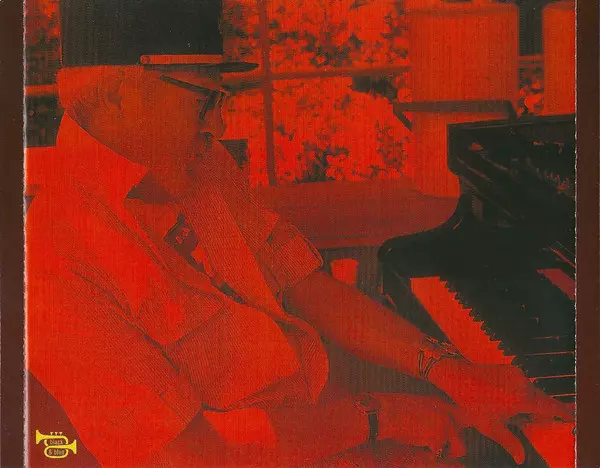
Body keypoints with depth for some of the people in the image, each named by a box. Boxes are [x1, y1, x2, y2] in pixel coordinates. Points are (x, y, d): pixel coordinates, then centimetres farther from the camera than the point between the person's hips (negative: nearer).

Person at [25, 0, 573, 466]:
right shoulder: (54, 262, -23)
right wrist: (377, 415, -19)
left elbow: (312, 291, 2)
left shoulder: (204, 167, 2)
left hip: (330, 417, 7)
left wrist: (450, 370, -8)